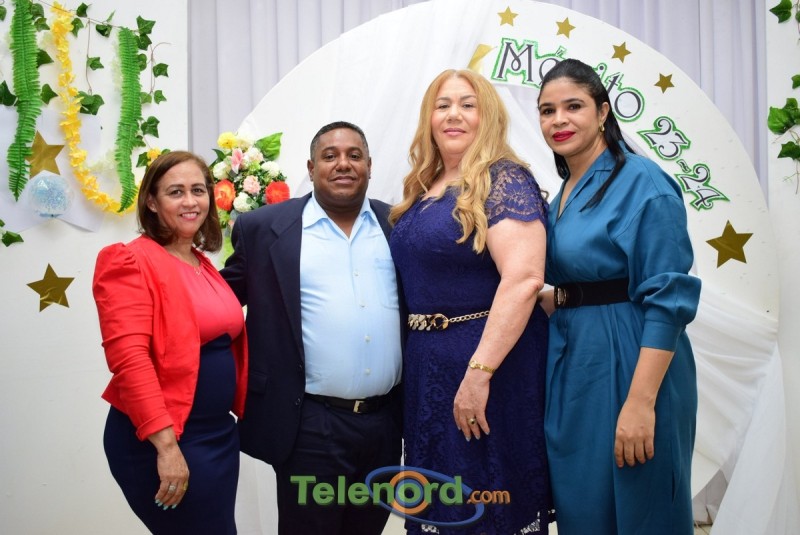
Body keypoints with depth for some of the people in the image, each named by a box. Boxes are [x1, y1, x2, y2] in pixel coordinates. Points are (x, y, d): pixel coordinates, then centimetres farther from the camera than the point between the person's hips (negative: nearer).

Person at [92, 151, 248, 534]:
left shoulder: (204, 264, 12)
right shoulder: (130, 262, -11)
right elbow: (128, 358, -21)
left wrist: (240, 410, 11)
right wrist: (167, 445, -25)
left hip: (220, 434, 8)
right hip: (162, 442, -8)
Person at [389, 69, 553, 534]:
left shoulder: (503, 180, -12)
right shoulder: (421, 191, 11)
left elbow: (524, 278, -24)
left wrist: (480, 372, -28)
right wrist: (415, 352, 10)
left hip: (491, 359, -8)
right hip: (427, 365, 8)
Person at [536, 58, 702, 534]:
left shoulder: (642, 183, -13)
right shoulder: (565, 194, 12)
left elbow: (667, 300, -19)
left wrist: (640, 403, -24)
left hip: (628, 364, -8)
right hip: (571, 362, 8)